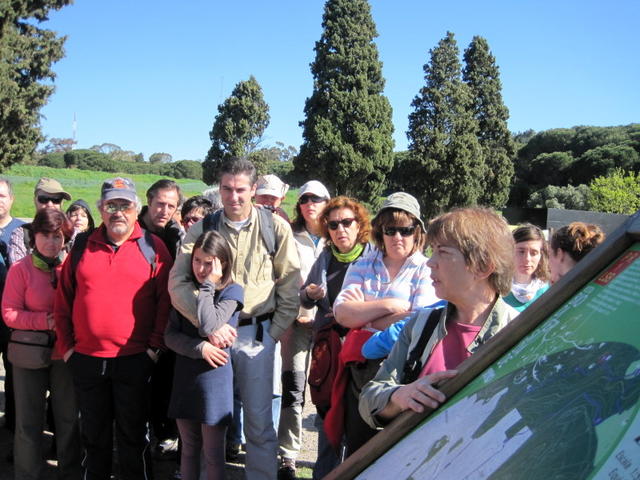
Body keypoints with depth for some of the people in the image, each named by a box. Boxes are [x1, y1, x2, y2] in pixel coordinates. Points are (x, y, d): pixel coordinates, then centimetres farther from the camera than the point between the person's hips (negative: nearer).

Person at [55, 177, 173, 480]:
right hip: (86, 360, 3)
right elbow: (63, 300, 10)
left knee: (133, 434, 9)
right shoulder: (82, 247, 6)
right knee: (94, 435, 17)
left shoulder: (152, 247, -2)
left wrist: (155, 346, -10)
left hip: (135, 360, -3)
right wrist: (66, 345, 4)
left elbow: (166, 300, -5)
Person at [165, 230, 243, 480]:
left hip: (213, 378, -4)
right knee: (188, 449, 16)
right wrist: (200, 348, -17)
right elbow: (170, 335, -1)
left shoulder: (231, 291, -7)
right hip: (185, 375, 5)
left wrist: (207, 285, -16)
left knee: (213, 454, 5)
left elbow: (208, 327, -23)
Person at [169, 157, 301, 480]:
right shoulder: (202, 229, 1)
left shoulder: (275, 228, -1)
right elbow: (178, 283, -6)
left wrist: (275, 332, -2)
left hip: (257, 333, -1)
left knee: (259, 422, 3)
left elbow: (290, 284, 2)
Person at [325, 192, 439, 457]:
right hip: (360, 364, 3)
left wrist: (361, 311, -6)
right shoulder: (363, 266, 9)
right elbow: (341, 313, -4)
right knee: (356, 444, 12)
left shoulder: (427, 271, -2)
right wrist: (389, 305, -16)